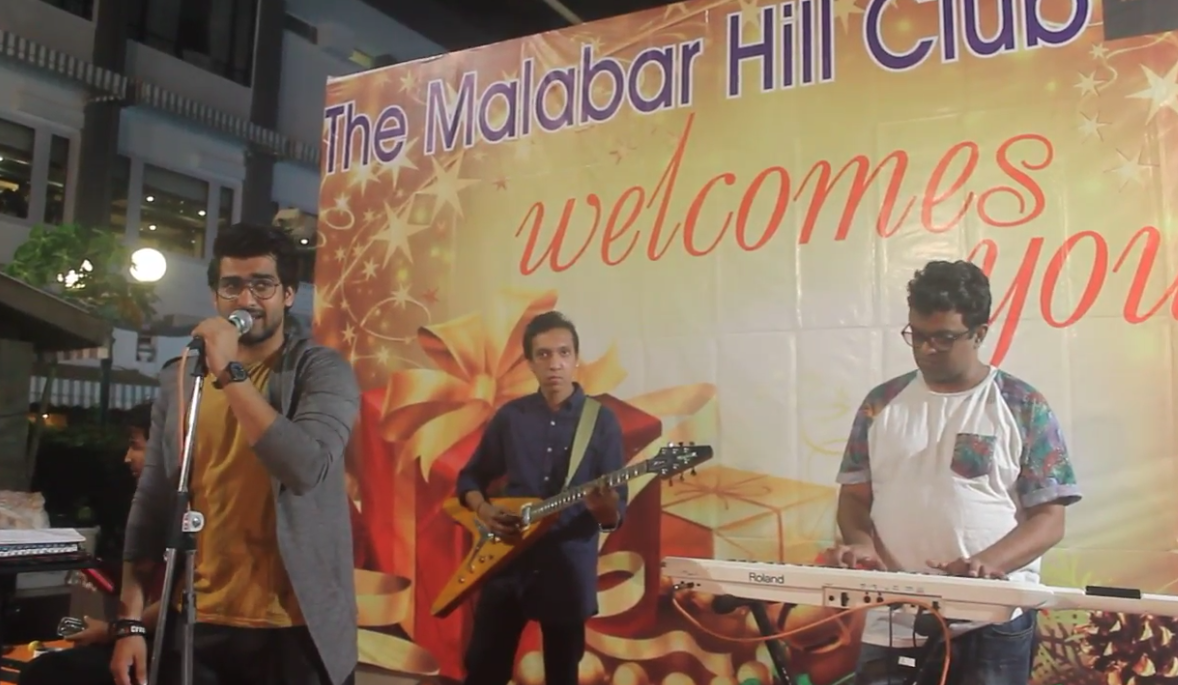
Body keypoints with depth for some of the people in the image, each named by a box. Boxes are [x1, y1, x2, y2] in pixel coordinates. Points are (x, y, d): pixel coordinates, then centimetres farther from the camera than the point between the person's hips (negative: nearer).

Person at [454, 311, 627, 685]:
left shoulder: (602, 421, -4)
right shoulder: (510, 416, 3)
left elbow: (617, 512, -5)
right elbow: (470, 477, 13)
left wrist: (606, 510, -28)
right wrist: (484, 509, -7)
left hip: (569, 569, -2)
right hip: (506, 564, 2)